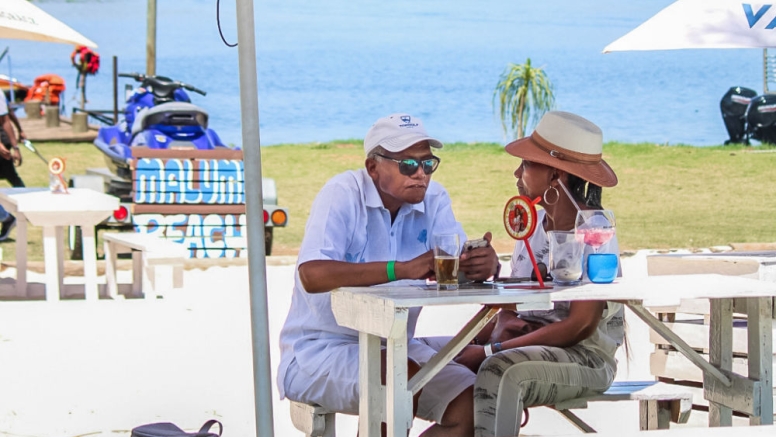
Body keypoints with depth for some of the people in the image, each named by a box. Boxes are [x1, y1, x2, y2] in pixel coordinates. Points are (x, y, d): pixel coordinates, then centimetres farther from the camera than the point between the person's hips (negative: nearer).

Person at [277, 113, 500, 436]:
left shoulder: (433, 199, 3)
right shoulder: (343, 195, -15)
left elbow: (460, 263, -9)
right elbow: (312, 275, -31)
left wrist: (485, 263, -35)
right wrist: (402, 269, -39)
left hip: (395, 347, 6)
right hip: (322, 349, -6)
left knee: (471, 408, -12)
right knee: (403, 377, -33)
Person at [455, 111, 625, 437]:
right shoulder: (531, 224, 10)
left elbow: (580, 326, -19)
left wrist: (489, 351, -21)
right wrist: (503, 325, -9)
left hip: (586, 356, -7)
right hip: (530, 344, 7)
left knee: (500, 370, -35)